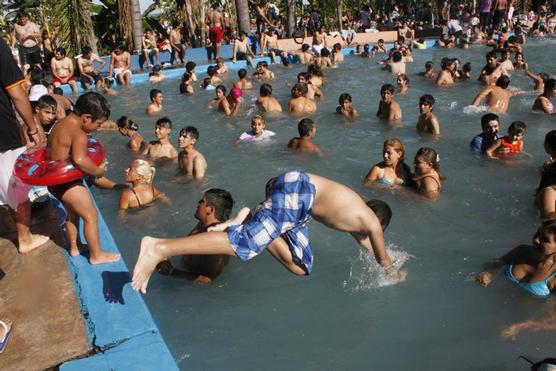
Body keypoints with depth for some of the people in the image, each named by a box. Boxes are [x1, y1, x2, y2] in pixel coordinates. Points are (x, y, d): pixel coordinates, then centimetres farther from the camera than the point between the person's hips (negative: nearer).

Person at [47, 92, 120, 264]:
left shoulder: (61, 124, 7)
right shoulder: (79, 134, -23)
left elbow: (50, 149, 19)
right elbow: (79, 159, -40)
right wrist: (98, 171, -27)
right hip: (67, 182, -10)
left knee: (72, 212, 26)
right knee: (91, 215, 3)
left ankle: (74, 247, 41)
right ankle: (96, 255, 13)